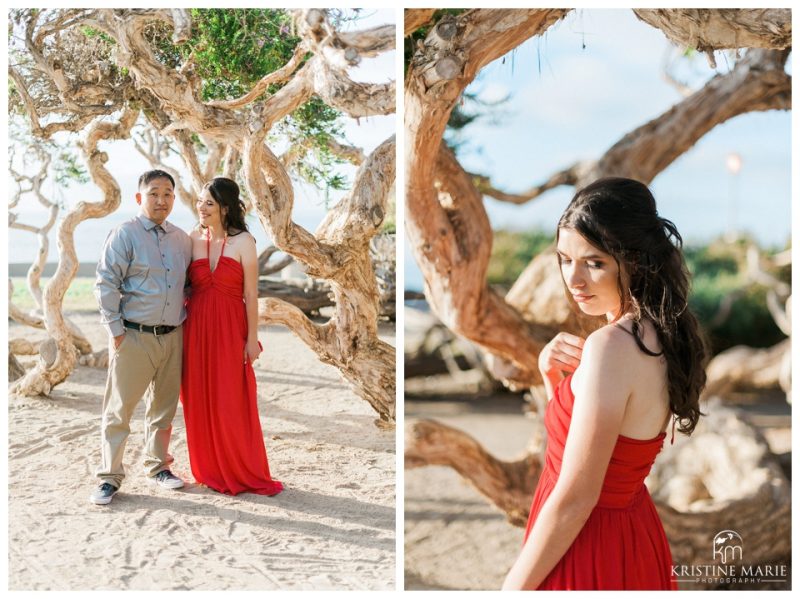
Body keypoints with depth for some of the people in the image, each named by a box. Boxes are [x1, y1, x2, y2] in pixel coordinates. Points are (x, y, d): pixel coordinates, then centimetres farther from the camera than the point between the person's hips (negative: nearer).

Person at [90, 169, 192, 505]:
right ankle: (109, 478, 10)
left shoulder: (182, 240, 10)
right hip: (133, 337, -5)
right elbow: (106, 284, -9)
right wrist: (115, 329, -12)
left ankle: (157, 467, 30)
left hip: (172, 337, 5)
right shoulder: (125, 235, -6)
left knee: (164, 408, 15)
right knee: (119, 410, 0)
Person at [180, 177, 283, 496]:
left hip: (230, 329, -3)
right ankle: (209, 470, 22)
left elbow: (251, 294, -6)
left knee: (232, 404, 1)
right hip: (196, 328, 4)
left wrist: (252, 338, -7)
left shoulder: (243, 241, -5)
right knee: (199, 401, 7)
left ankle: (244, 473, 15)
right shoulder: (193, 239, 6)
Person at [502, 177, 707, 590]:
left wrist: (513, 587, -15)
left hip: (589, 553, -9)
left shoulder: (611, 345, -27)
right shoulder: (660, 334, 0)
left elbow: (575, 498, -24)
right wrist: (553, 376, -6)